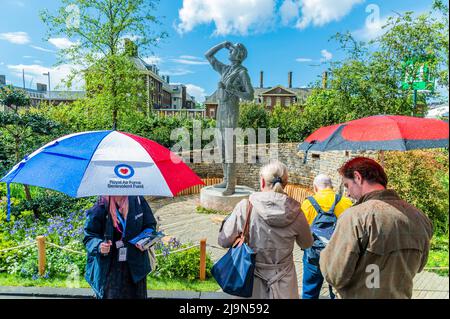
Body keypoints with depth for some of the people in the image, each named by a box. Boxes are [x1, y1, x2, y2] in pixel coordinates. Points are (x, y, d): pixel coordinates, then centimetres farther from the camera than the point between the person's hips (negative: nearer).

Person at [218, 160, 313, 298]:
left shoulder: (245, 207, -20)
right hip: (283, 285, 1)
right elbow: (306, 244, 3)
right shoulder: (295, 213, -14)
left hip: (251, 283, -1)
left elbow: (224, 241, -13)